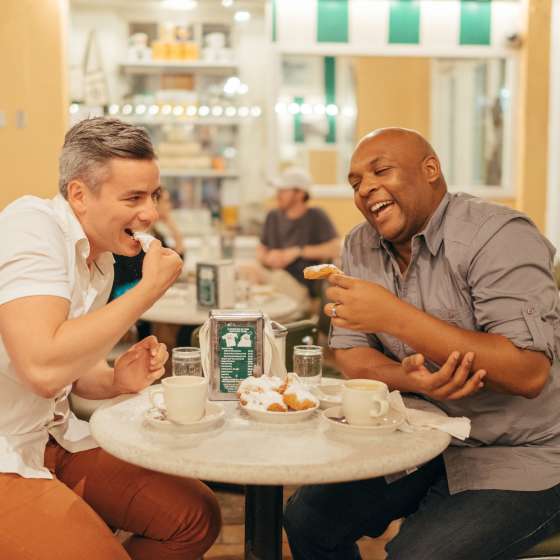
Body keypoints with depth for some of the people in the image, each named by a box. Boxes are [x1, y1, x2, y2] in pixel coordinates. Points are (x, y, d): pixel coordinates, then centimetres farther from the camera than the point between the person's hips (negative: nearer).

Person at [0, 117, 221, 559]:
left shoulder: (101, 258, 7)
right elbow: (43, 368, -33)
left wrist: (117, 381, -6)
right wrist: (148, 289, -23)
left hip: (52, 438, 8)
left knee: (197, 515, 0)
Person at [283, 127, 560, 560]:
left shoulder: (497, 236, -19)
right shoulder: (360, 246, 1)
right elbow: (351, 354, 2)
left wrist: (394, 315, -32)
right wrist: (410, 379, -21)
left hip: (519, 459, -6)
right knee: (307, 519, 1)